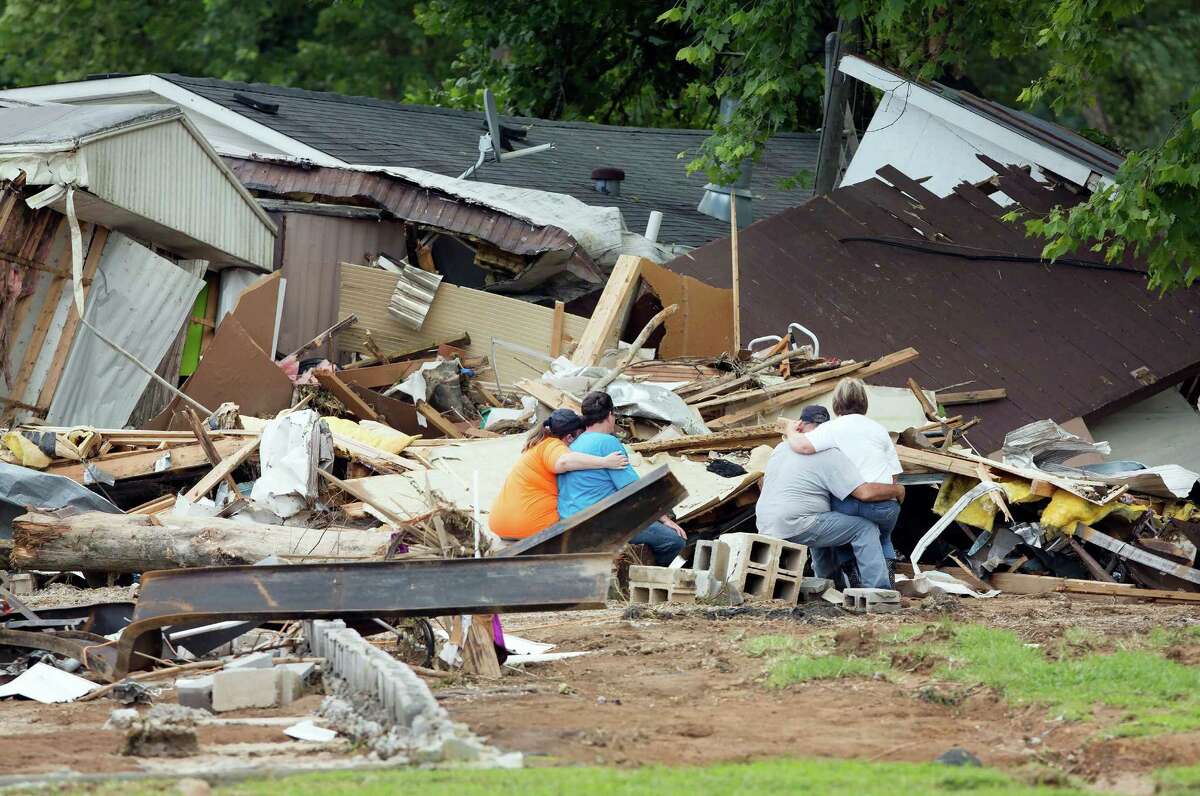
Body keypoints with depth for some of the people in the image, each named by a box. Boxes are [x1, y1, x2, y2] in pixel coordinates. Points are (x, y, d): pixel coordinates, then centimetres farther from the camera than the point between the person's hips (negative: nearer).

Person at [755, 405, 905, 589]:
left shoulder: (781, 448, 14)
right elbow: (866, 493, -16)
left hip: (765, 529, 8)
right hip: (795, 528, -8)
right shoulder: (831, 456, -9)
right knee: (866, 528, -5)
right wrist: (897, 490, 1)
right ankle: (879, 590, -13)